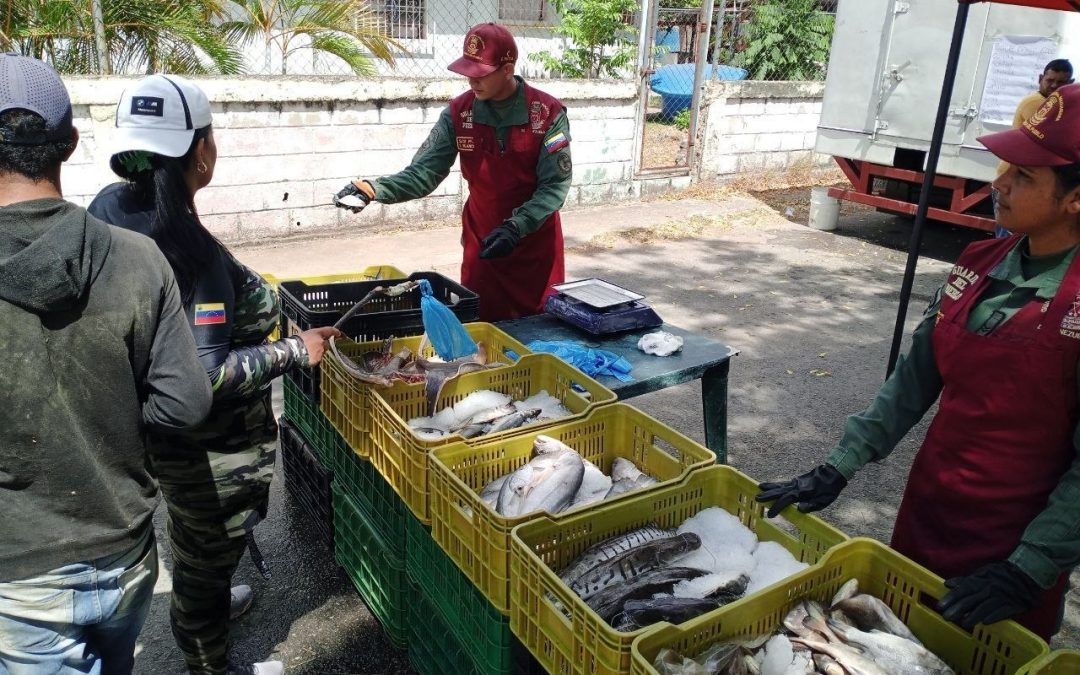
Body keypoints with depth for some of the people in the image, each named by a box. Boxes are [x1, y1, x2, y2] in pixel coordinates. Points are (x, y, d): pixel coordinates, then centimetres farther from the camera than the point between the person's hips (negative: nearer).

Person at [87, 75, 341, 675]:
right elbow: (208, 376, -32)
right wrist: (296, 351, -22)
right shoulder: (191, 250, -31)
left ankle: (201, 607, 59)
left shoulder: (110, 208, -5)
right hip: (210, 447, -8)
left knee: (195, 536, 32)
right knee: (211, 549, 15)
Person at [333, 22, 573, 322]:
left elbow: (556, 184, -14)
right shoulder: (458, 113, -5)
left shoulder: (548, 113, -12)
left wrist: (515, 228, -27)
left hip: (536, 243, -2)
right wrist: (372, 189, -25)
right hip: (482, 242, 2)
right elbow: (424, 172, -9)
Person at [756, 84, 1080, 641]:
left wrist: (1027, 572, -20)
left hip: (1012, 548, -5)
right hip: (924, 512, 5)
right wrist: (837, 469, 0)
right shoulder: (979, 265, -2)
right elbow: (915, 380, 3)